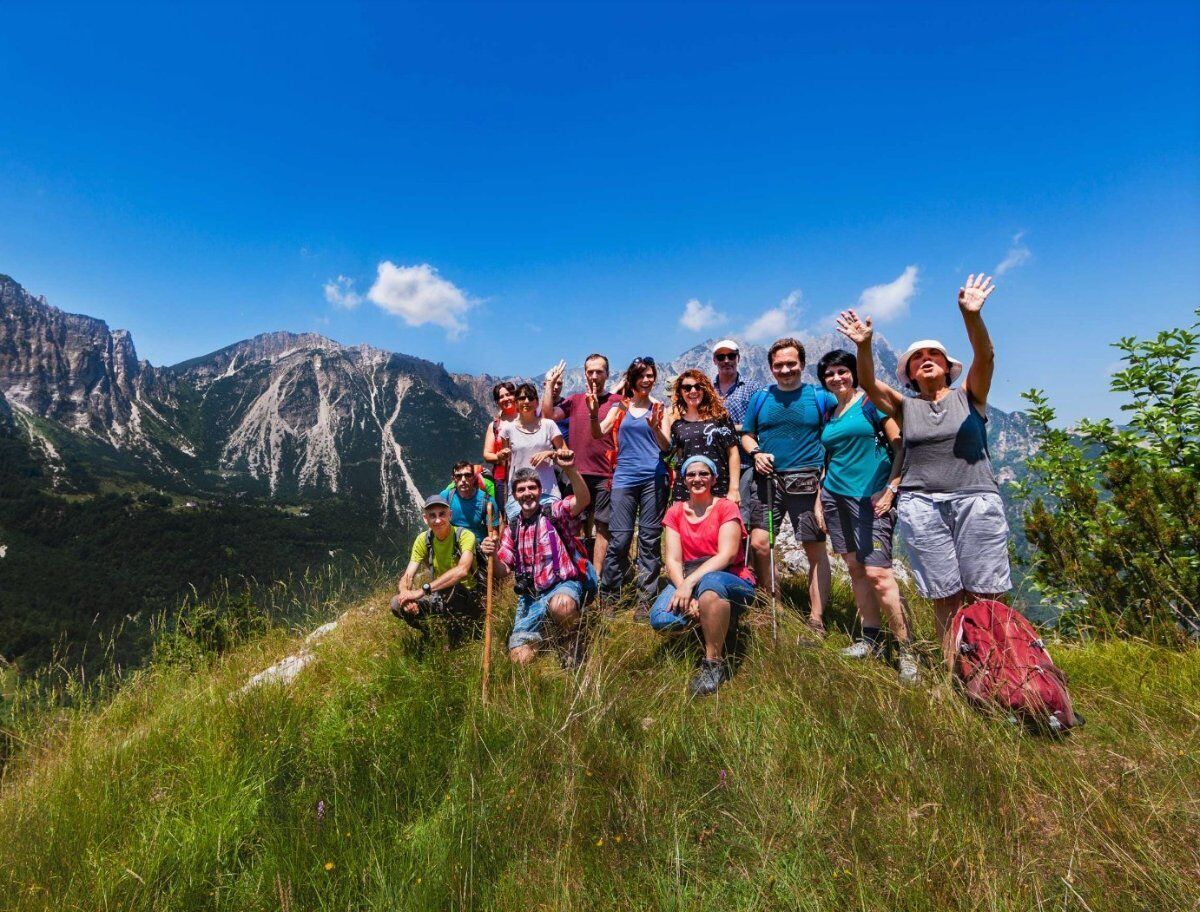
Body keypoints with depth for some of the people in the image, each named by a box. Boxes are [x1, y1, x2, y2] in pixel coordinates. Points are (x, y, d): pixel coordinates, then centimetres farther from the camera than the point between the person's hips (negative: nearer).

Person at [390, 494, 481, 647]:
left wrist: (423, 590, -40)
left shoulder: (465, 535, -19)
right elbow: (407, 577, -8)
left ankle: (457, 639, -13)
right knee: (397, 604, -16)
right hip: (440, 597, 5)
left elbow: (462, 570, -37)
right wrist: (406, 594, -32)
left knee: (449, 588, -36)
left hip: (468, 598, -5)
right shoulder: (423, 540, -2)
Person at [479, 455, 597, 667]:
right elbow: (503, 570, 10)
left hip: (564, 586, -4)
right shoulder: (511, 530, 13)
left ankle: (572, 640, -6)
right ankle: (543, 631, 23)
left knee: (561, 604, -40)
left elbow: (582, 500, -23)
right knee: (520, 658, -9)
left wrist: (570, 469, -40)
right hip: (530, 596, 4)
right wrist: (492, 555, -13)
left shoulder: (555, 512, -3)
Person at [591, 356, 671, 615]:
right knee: (619, 539, -2)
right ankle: (608, 596, 11)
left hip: (653, 479, 0)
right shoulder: (620, 407, 13)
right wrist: (594, 413, -15)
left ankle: (645, 599, 10)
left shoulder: (659, 408, 10)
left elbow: (666, 446, 1)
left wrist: (654, 427, -18)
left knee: (649, 539, 2)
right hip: (624, 478, 1)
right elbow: (598, 433, 3)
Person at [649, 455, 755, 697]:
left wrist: (691, 582, -25)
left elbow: (727, 554, -14)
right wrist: (684, 589, -20)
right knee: (660, 619, -27)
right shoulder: (675, 512, 10)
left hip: (731, 583, -3)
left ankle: (714, 663, -22)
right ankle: (709, 623, 3)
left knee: (710, 582, -40)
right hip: (687, 582, 4)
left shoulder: (726, 507, 0)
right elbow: (673, 560, 0)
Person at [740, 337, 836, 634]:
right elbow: (747, 434, 16)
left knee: (816, 550, 3)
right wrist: (755, 453, -6)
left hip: (807, 480, -1)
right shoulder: (760, 398, 10)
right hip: (769, 478, 2)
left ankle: (817, 620, 16)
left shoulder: (820, 397, 4)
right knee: (759, 543, -8)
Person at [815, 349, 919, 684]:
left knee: (878, 574, -12)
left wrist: (890, 488, -12)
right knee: (855, 569, 7)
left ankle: (907, 652, 0)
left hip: (870, 497, -6)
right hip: (835, 496, 6)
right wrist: (819, 500, 14)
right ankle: (871, 639, 18)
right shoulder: (828, 414, 16)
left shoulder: (872, 402, 0)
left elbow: (900, 447, -5)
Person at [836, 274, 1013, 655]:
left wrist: (971, 316, -26)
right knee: (945, 598, 3)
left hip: (977, 501, 0)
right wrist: (864, 346, -24)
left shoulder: (968, 396, 10)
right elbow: (868, 383, -5)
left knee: (984, 597, -1)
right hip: (920, 506, 1)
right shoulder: (905, 407, 11)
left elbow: (985, 356, -8)